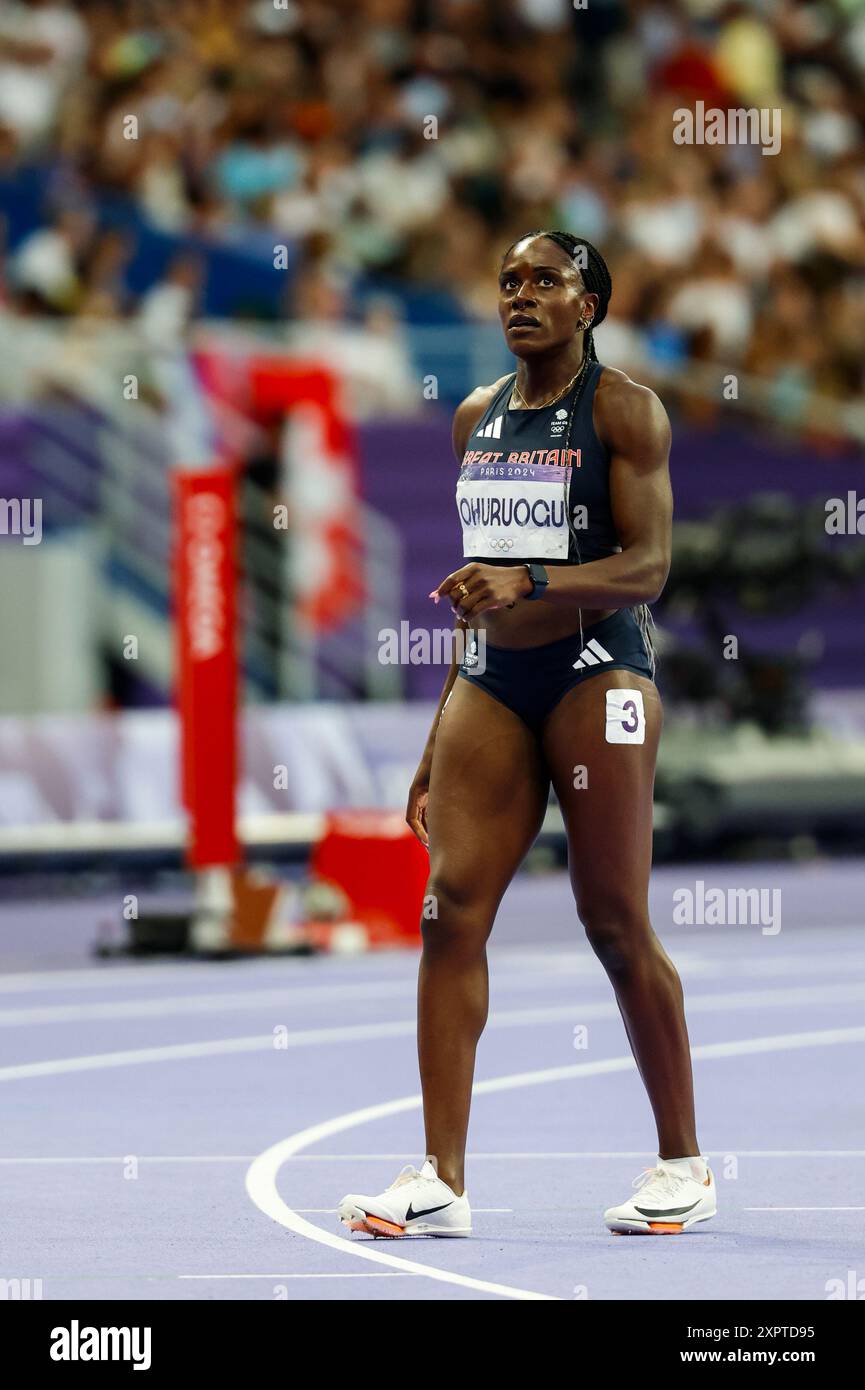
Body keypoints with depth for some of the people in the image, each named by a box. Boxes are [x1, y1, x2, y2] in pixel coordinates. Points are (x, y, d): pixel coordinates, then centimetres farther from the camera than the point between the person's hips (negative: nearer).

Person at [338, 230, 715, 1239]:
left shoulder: (624, 410, -4)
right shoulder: (477, 417, 15)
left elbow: (647, 568, -12)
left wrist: (529, 582, -28)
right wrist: (440, 742, 19)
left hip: (595, 676, -6)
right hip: (491, 683, 6)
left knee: (617, 925, -3)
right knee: (451, 908, -6)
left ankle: (683, 1165, 11)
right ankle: (442, 1181, -8)